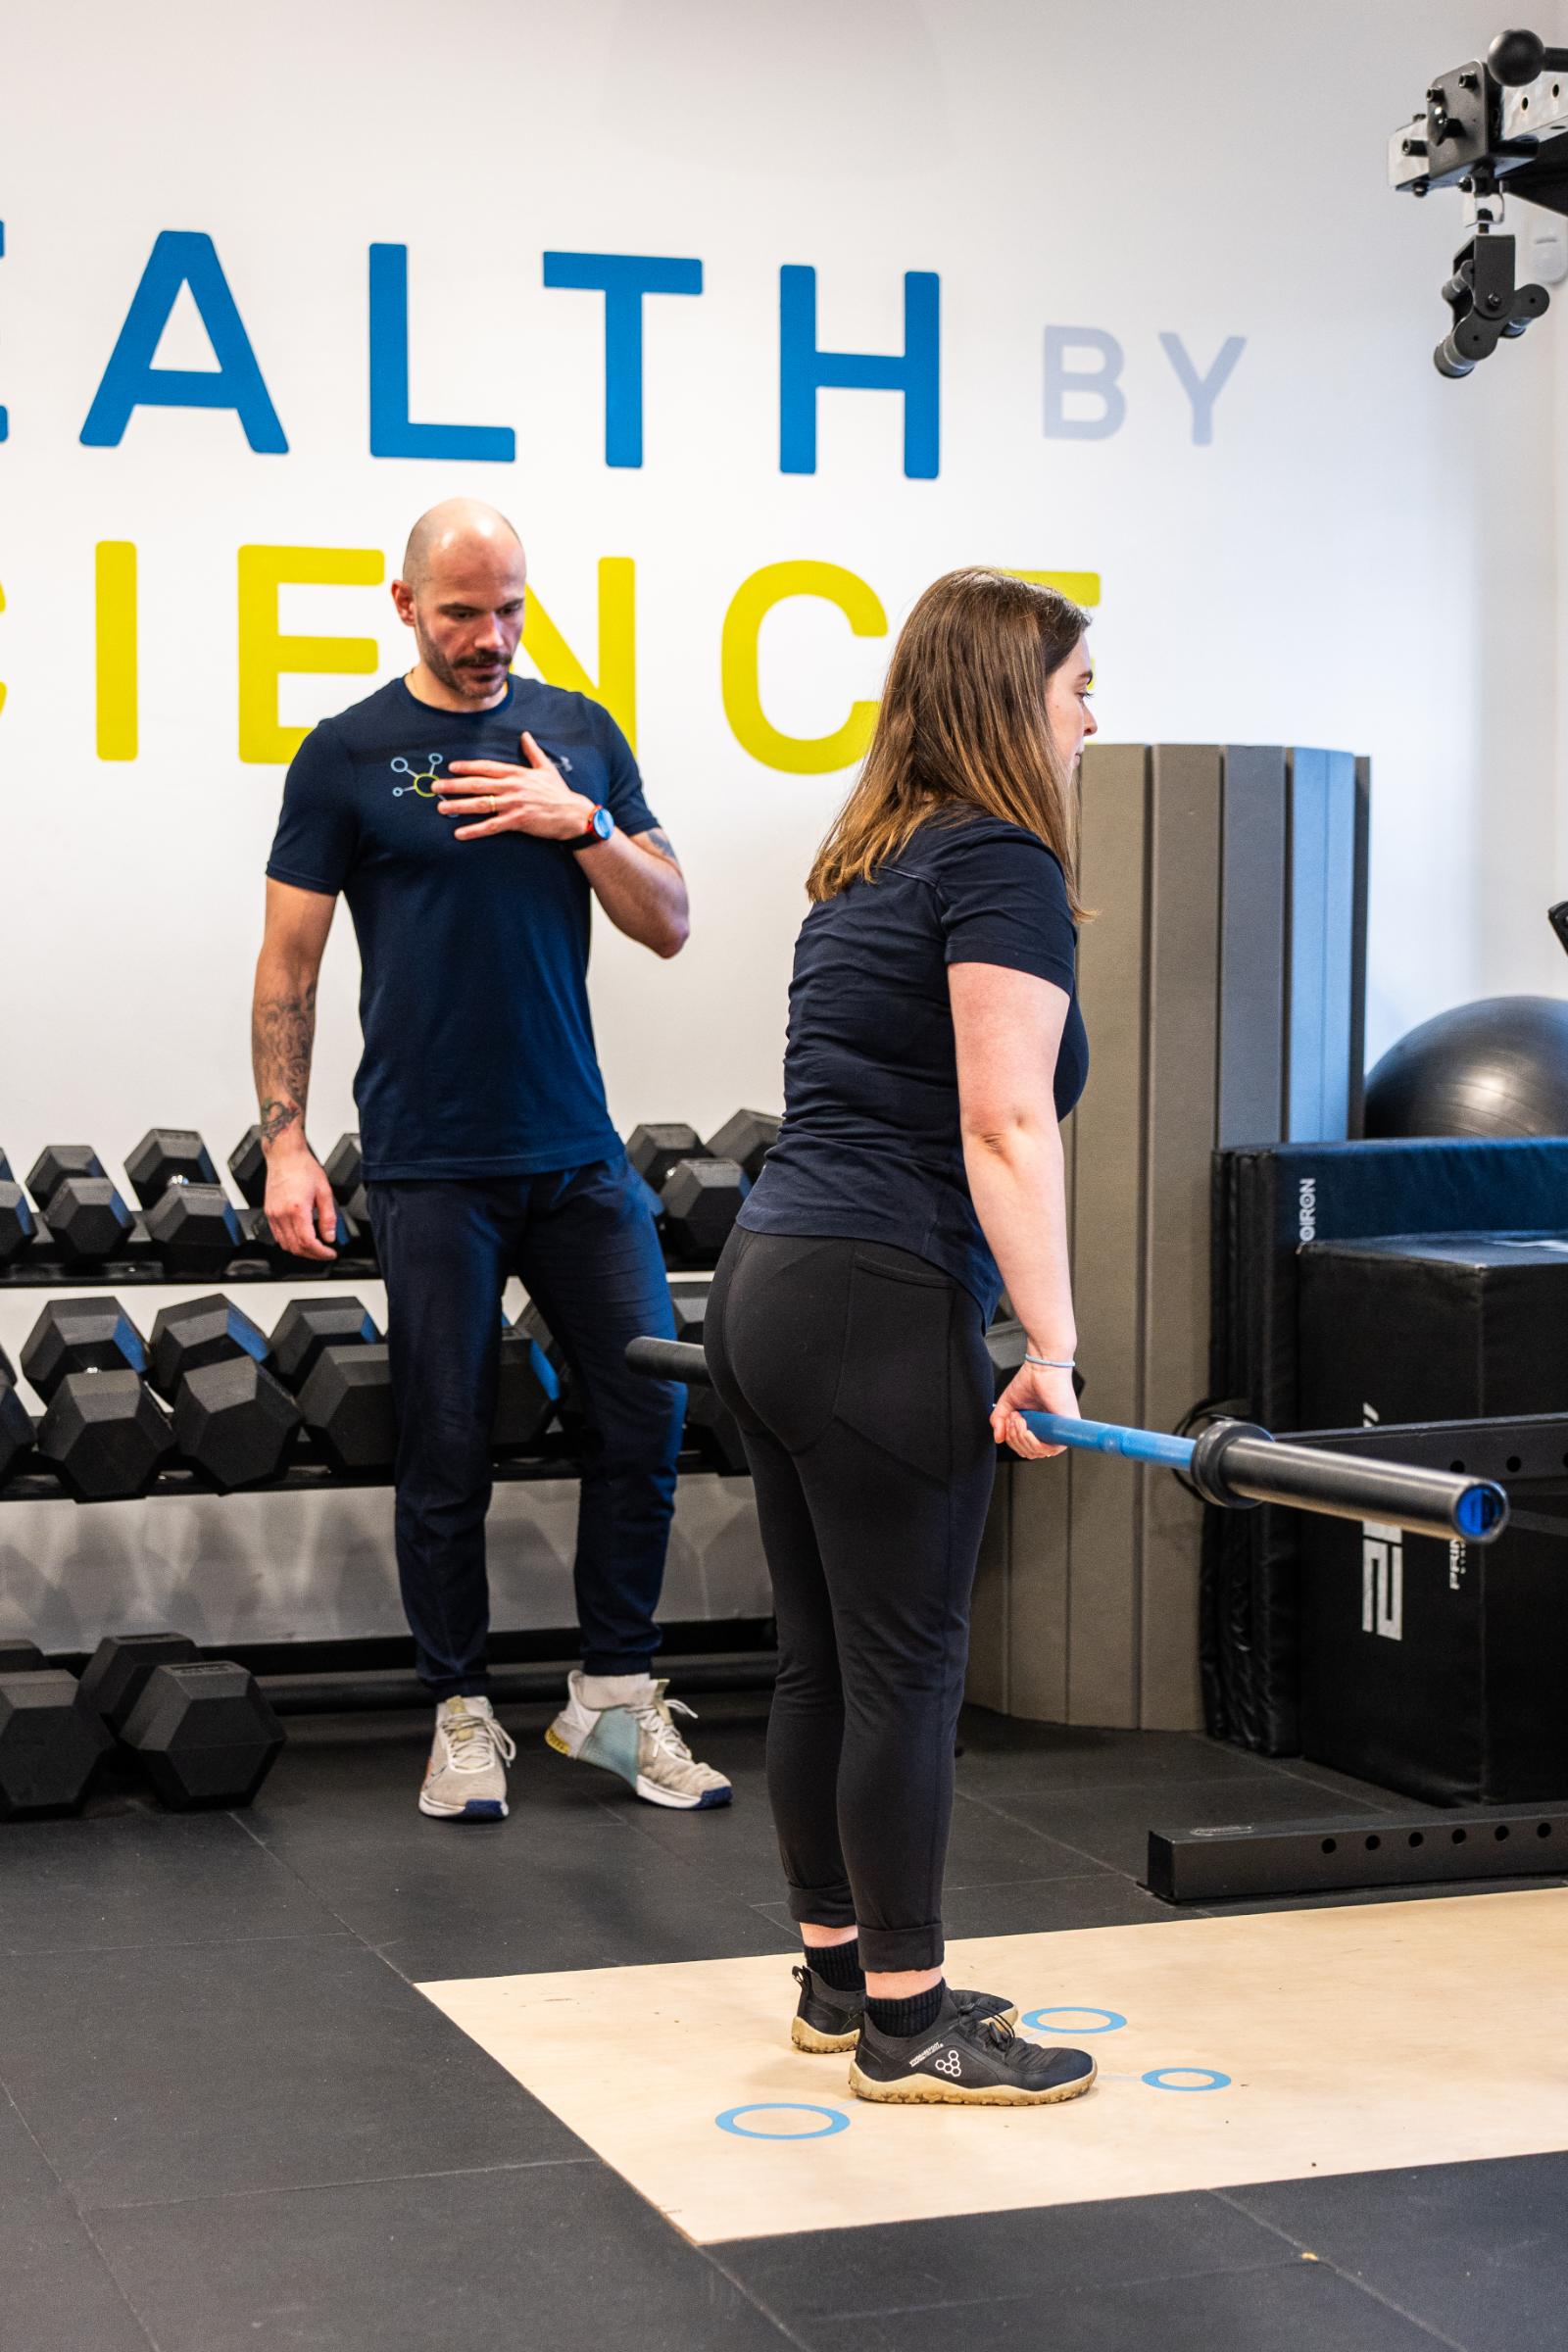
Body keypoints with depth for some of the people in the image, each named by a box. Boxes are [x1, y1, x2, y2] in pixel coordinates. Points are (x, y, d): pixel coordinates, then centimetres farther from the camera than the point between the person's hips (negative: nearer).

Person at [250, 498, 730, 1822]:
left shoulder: (580, 734, 9)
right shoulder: (348, 756, -1)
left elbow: (668, 926, 8)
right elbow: (289, 964, 0)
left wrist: (582, 823, -9)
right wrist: (285, 1140, -7)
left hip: (579, 1151, 4)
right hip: (432, 1164, -3)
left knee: (646, 1414, 2)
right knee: (447, 1453, 2)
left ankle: (615, 1700, 16)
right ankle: (463, 1720, 15)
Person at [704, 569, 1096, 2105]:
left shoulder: (868, 867, 19)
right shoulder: (1001, 865, -9)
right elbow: (1006, 1128, -18)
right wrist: (1051, 1353, -20)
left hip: (765, 1287, 9)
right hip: (880, 1311, -9)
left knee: (823, 1660, 15)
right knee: (905, 1669, -1)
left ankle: (840, 1975, 26)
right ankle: (905, 2026, 8)